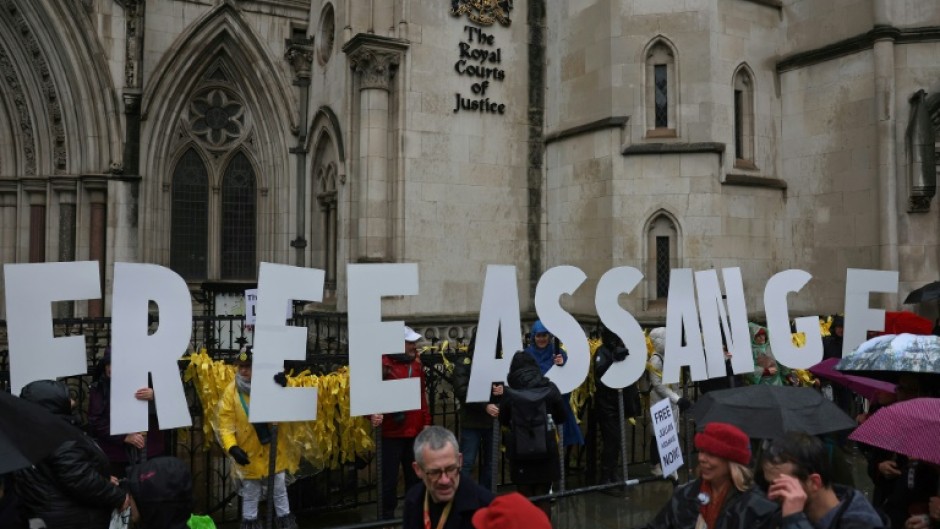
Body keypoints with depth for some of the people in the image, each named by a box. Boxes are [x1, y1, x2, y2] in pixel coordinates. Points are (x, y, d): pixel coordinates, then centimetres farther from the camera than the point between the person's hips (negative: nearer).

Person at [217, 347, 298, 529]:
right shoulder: (231, 391, -11)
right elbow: (225, 424, -13)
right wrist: (232, 447, -27)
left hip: (274, 451, 1)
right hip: (249, 453, 0)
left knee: (280, 489, 15)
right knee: (250, 493, 15)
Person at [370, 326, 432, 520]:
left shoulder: (416, 364, 10)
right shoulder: (384, 364, -12)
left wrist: (426, 422, 13)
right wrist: (375, 413, -33)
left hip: (415, 431, 6)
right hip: (392, 432, -6)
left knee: (414, 475, 15)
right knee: (390, 477, 4)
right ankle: (388, 515, 19)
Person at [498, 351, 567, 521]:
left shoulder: (509, 393, -8)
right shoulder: (550, 388, -4)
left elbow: (503, 420, 7)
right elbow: (562, 417, 9)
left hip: (520, 452, -1)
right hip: (546, 450, 1)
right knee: (543, 498, 12)